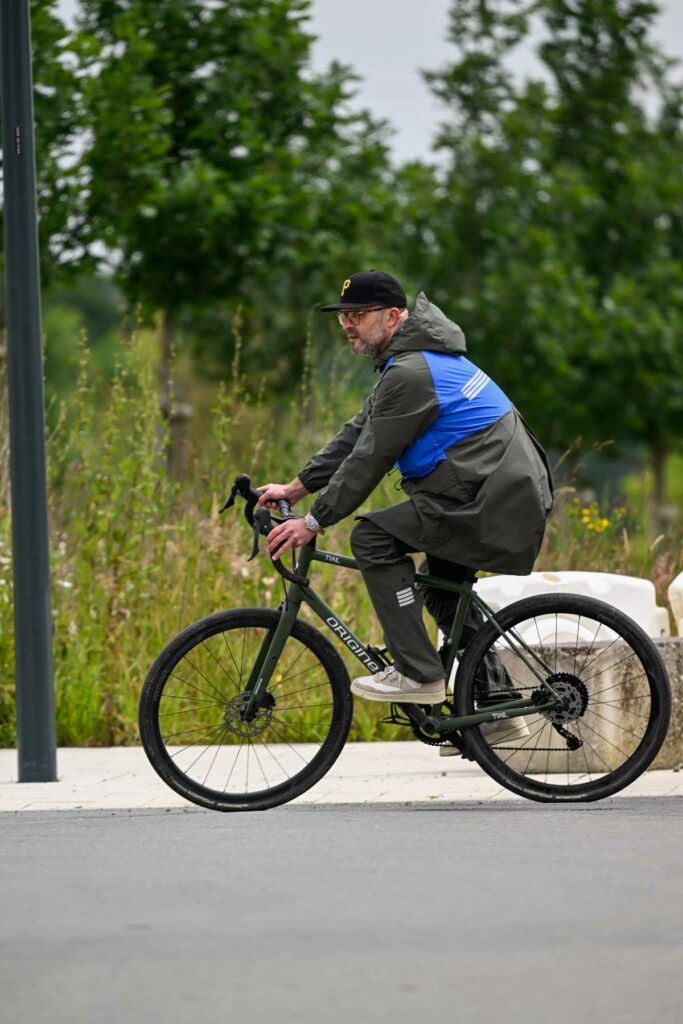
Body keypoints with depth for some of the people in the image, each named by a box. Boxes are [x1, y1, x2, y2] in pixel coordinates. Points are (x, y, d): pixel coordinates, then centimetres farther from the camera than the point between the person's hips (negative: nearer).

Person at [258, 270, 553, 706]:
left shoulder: (410, 374, -17)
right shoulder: (411, 358, 17)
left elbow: (370, 458, -16)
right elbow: (358, 433, 21)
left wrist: (313, 522, -9)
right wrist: (296, 488, 19)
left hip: (493, 504, -11)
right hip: (517, 496, 11)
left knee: (373, 537, -12)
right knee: (440, 589, 25)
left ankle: (418, 674, -11)